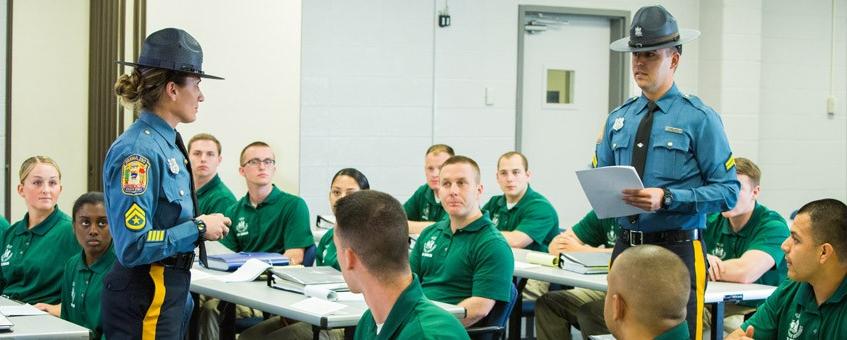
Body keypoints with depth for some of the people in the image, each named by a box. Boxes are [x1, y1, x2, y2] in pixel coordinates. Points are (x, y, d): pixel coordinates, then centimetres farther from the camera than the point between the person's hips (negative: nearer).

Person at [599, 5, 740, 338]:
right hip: (626, 247, 5)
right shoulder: (618, 118, 12)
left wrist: (667, 198, -20)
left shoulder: (699, 118, -4)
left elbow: (727, 191, -9)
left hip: (678, 251, -5)